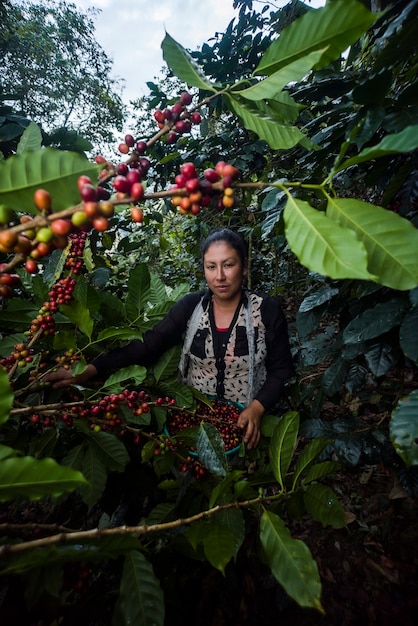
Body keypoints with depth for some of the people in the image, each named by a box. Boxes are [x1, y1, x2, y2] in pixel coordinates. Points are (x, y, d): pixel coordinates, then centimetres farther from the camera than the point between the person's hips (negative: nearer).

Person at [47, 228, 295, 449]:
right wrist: (87, 371, -20)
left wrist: (257, 408, -18)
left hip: (247, 422, -1)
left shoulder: (267, 310, -9)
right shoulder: (191, 306, -5)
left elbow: (282, 369, -3)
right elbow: (147, 346, -10)